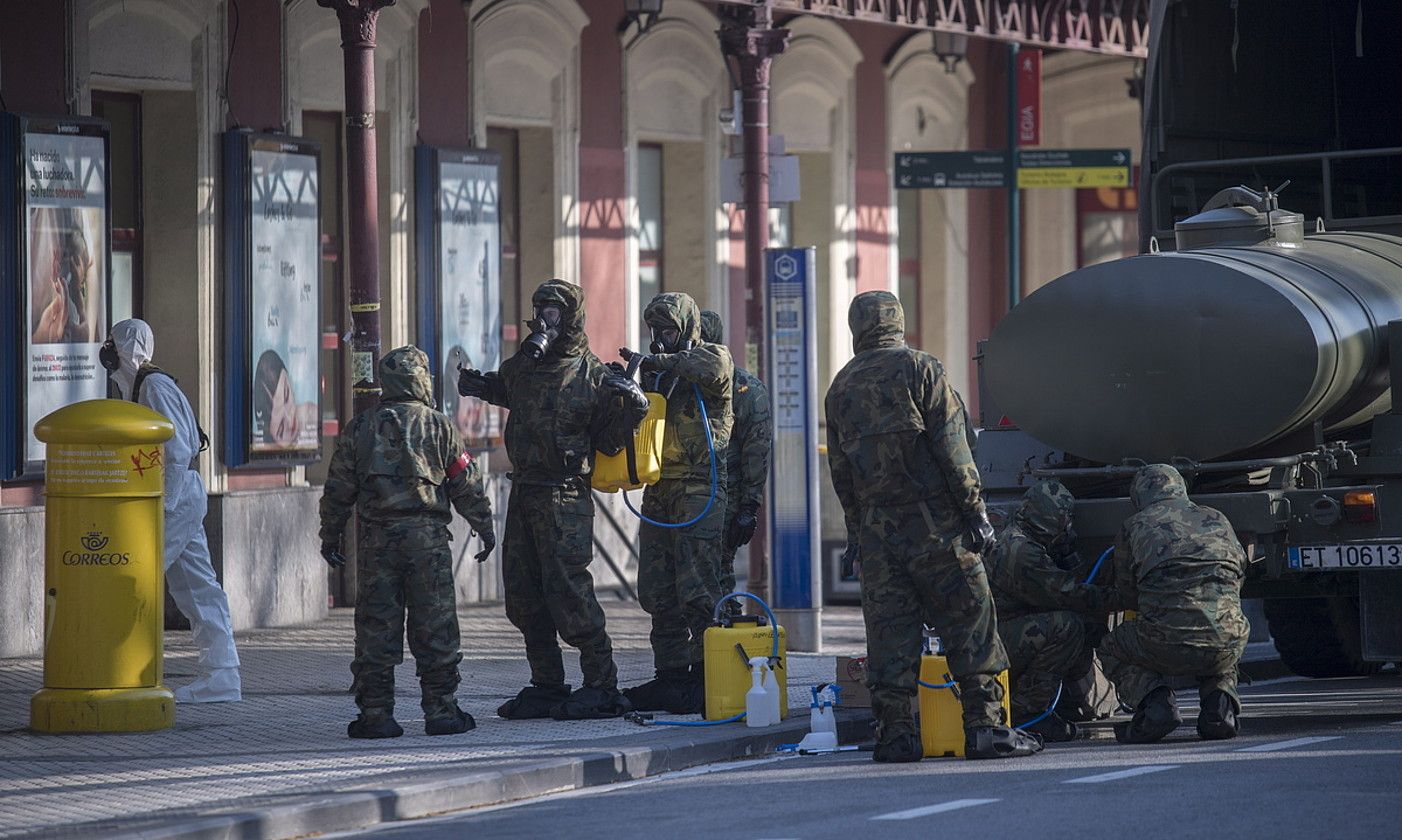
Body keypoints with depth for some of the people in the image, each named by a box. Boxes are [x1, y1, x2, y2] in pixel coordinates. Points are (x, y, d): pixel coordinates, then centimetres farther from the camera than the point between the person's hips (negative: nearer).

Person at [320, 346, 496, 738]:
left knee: (376, 628, 3)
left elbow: (338, 490, 7)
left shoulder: (359, 429, 5)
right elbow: (466, 485, 3)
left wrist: (330, 537, 17)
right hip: (427, 537, -1)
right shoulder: (438, 426, 1)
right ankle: (441, 711, 5)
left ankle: (376, 714, 2)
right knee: (435, 628, 4)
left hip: (376, 539, 1)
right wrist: (485, 528, 14)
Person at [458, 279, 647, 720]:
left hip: (565, 496, -8)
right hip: (523, 492, 8)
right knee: (523, 595, 10)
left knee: (568, 591, -11)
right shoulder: (522, 366, 10)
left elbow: (606, 440, -5)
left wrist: (632, 411, -21)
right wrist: (477, 386, 17)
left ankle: (601, 687, -4)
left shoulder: (592, 375, -8)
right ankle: (546, 687, 19)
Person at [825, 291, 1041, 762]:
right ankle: (984, 726, -5)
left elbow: (840, 470, 15)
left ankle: (895, 733, 2)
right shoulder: (920, 370, -4)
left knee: (889, 631, 5)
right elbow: (953, 449, -8)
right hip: (933, 520, -4)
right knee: (969, 622, -1)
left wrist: (855, 530, 22)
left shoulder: (841, 388, 12)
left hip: (877, 525, 4)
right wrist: (975, 512, -7)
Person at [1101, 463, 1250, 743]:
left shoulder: (1133, 527, 13)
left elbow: (1128, 596, 22)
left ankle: (1156, 704, 1)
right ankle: (1220, 703, 8)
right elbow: (1239, 571, 30)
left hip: (1167, 645, -3)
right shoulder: (1217, 520, 20)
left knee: (1112, 650, 28)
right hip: (1226, 644, 3)